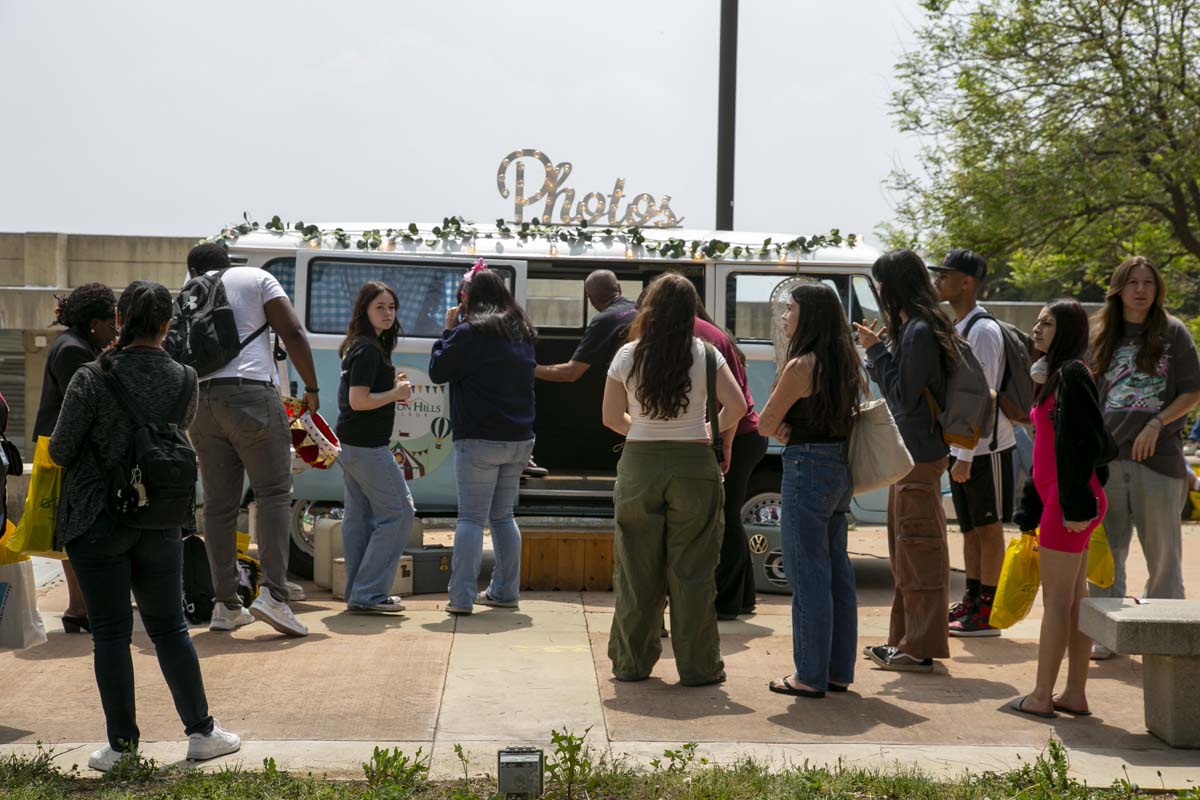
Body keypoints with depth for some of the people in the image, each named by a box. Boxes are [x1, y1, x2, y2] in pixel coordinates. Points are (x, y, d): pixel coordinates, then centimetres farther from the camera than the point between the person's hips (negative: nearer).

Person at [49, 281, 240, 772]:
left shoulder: (91, 381, -14)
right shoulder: (184, 381, -4)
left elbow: (60, 450, -8)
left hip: (96, 522, -3)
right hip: (161, 522, 3)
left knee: (110, 633, 7)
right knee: (169, 628, 15)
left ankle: (122, 745, 13)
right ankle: (201, 732, 19)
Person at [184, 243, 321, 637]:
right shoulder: (256, 278, 9)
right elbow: (292, 332, -2)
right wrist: (311, 387, 5)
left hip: (201, 403, 4)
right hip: (251, 394, -4)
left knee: (218, 504, 8)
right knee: (274, 493, -3)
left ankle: (226, 605, 9)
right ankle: (272, 593, -16)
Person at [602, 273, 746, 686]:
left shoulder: (627, 356, 0)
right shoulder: (704, 354, -3)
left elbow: (611, 416, 3)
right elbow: (736, 405, -9)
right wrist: (716, 435, 9)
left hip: (639, 463, 1)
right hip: (694, 465, -1)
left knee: (637, 568, 10)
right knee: (692, 569, 5)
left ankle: (631, 663, 17)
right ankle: (698, 666, 11)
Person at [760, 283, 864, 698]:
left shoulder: (801, 366, -16)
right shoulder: (844, 363, 9)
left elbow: (766, 423, -11)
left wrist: (781, 426, 8)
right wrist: (792, 426, 1)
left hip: (808, 469, -9)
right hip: (840, 470, 9)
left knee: (807, 574, -1)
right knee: (837, 571, 14)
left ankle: (811, 676, 6)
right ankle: (839, 670, 22)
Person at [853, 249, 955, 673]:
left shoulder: (919, 332, -18)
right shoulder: (912, 328, 13)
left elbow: (903, 395, -18)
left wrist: (876, 351, -12)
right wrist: (879, 349, 8)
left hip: (919, 455, -11)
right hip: (910, 451, 11)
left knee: (919, 548, -5)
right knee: (906, 549, 17)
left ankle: (920, 647, 1)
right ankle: (906, 638, 26)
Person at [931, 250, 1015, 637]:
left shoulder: (983, 330, -16)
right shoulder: (955, 328, 12)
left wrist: (966, 456, -22)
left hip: (986, 447, -9)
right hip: (960, 447, 9)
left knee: (988, 527, -1)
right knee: (970, 527, 14)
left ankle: (989, 613, 5)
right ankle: (971, 602, 23)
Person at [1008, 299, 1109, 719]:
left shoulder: (1072, 374, -12)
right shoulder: (1053, 375, 18)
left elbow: (1081, 444, -20)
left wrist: (1075, 505, -23)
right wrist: (1030, 511, 22)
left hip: (1069, 502, -10)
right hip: (1058, 499, 10)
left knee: (1056, 600, -4)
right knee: (1073, 599, 11)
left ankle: (1041, 697, 2)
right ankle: (1075, 694, 16)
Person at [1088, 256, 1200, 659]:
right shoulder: (1102, 335, 10)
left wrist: (1157, 424, -11)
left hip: (1158, 455, -2)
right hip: (1107, 455, 2)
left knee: (1162, 548, 4)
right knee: (1105, 549, 5)